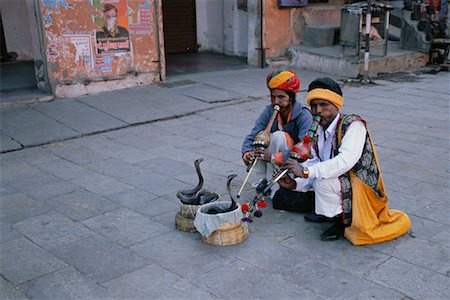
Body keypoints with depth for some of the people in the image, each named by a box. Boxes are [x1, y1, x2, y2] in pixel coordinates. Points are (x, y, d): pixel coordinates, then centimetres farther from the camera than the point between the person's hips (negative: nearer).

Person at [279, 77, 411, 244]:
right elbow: (315, 163, -1)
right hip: (342, 183, 9)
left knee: (323, 180, -29)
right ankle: (329, 212, 10)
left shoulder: (354, 125, -20)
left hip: (362, 191, -9)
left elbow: (345, 161, -35)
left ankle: (342, 221, -6)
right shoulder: (319, 130, 3)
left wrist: (306, 171, -36)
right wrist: (295, 184, -18)